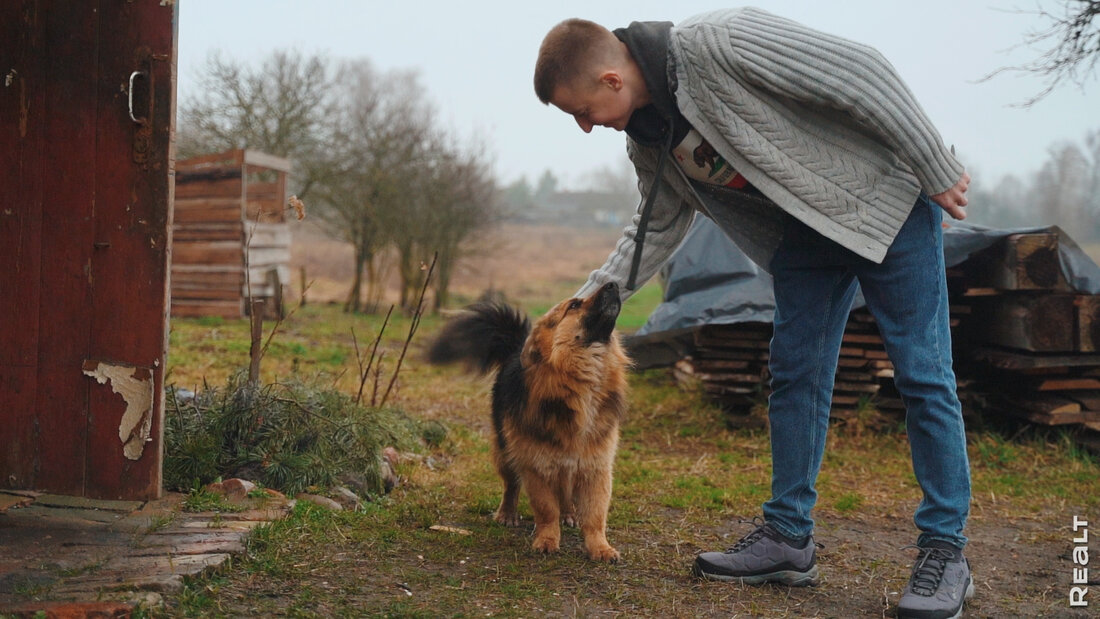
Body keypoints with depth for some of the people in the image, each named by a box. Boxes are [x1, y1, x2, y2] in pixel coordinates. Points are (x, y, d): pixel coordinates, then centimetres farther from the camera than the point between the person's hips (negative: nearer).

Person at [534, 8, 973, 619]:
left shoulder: (718, 41, -29)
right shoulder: (647, 136, -2)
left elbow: (860, 71, -25)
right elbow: (658, 228, 13)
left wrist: (938, 169, -20)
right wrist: (587, 303, 6)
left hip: (884, 196, -7)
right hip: (807, 229, 8)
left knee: (922, 373, -5)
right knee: (795, 373, 5)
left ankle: (945, 552, 3)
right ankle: (789, 536, 14)